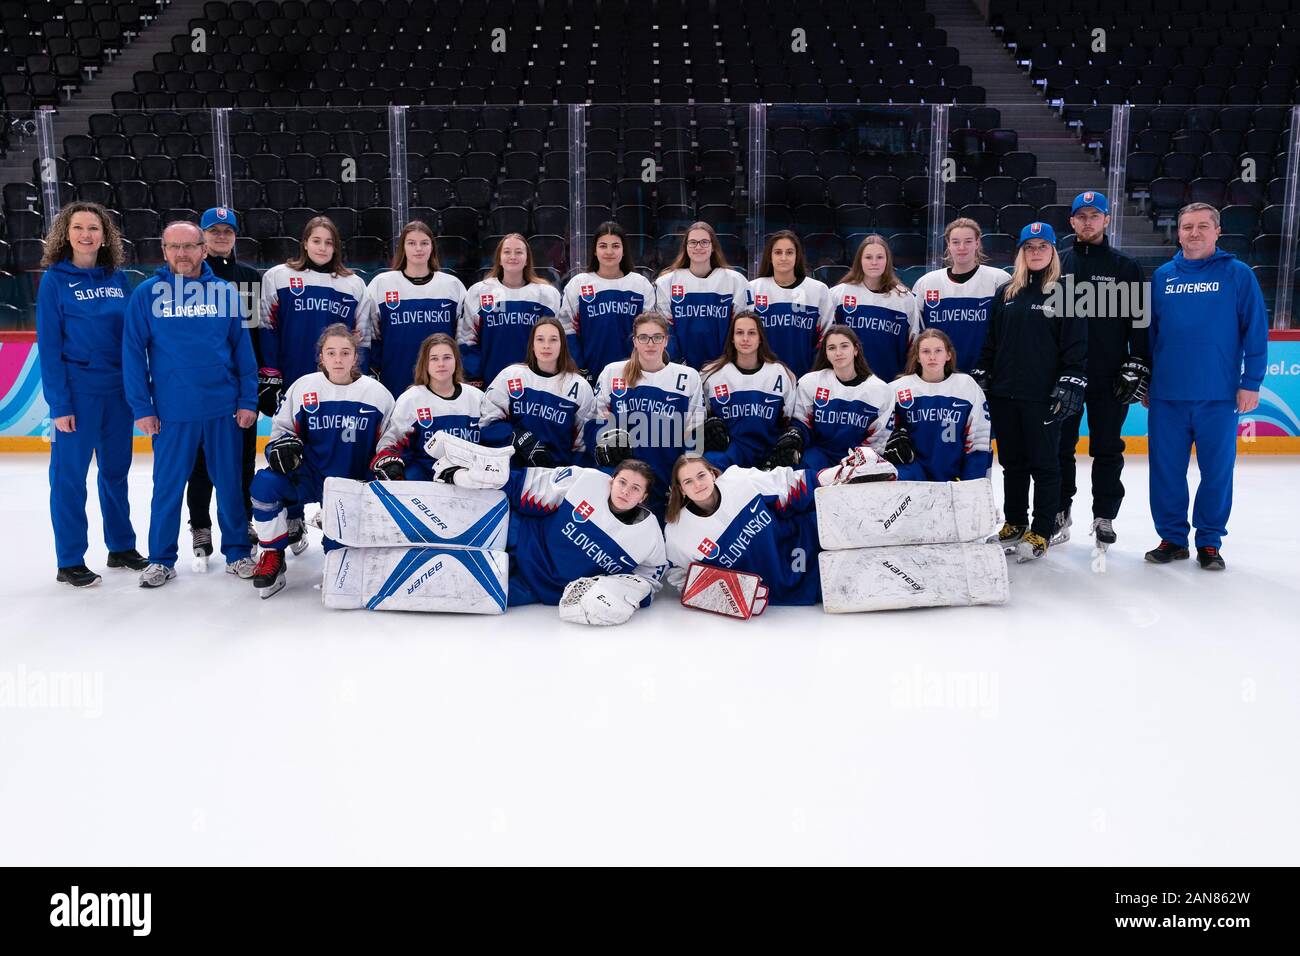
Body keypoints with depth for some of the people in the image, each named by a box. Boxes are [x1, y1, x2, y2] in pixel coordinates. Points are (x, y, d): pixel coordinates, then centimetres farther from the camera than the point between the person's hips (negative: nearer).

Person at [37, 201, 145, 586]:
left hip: (119, 391, 4)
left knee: (116, 470, 14)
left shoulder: (118, 279, 7)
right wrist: (59, 403, -12)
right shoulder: (55, 280, -4)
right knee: (69, 475, 2)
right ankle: (69, 562, 12)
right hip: (76, 392, -4)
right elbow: (48, 346, -7)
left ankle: (121, 546, 27)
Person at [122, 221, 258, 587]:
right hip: (171, 411, -1)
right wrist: (142, 408, -4)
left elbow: (243, 348, 5)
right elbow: (133, 352, 0)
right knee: (168, 486, 7)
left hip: (225, 409, 1)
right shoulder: (146, 293, 1)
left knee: (230, 483, 8)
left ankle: (236, 552, 22)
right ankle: (161, 559, 21)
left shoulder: (226, 292, 3)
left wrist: (248, 401, 0)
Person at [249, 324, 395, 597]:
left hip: (353, 484, -1)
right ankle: (273, 556, -7)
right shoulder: (303, 387, 0)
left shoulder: (377, 393, -2)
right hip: (309, 475, 1)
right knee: (264, 483, -28)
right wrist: (283, 444, -12)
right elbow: (282, 427, 10)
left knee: (339, 546, -16)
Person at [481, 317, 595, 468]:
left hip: (559, 472, 0)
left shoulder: (580, 386, 6)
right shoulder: (510, 375, 4)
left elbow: (584, 439, 12)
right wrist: (522, 440, -8)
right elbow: (489, 422, 6)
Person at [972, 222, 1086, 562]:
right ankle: (1014, 524, 24)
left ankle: (1040, 533, 9)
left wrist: (1070, 384, -12)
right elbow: (990, 341, 15)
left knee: (1044, 464, 3)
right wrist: (980, 376, 8)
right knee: (1013, 462, 12)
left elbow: (1076, 346, -5)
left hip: (1043, 397, -4)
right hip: (1004, 394, 4)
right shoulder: (1006, 293, 12)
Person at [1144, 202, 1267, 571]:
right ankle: (1172, 537, 20)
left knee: (1217, 471, 6)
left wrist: (1251, 383, -6)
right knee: (1166, 471, 6)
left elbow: (1255, 332, -1)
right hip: (1166, 395, 2)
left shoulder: (1238, 274, 1)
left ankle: (1209, 542, 19)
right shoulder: (1162, 277, 8)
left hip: (1219, 397, -2)